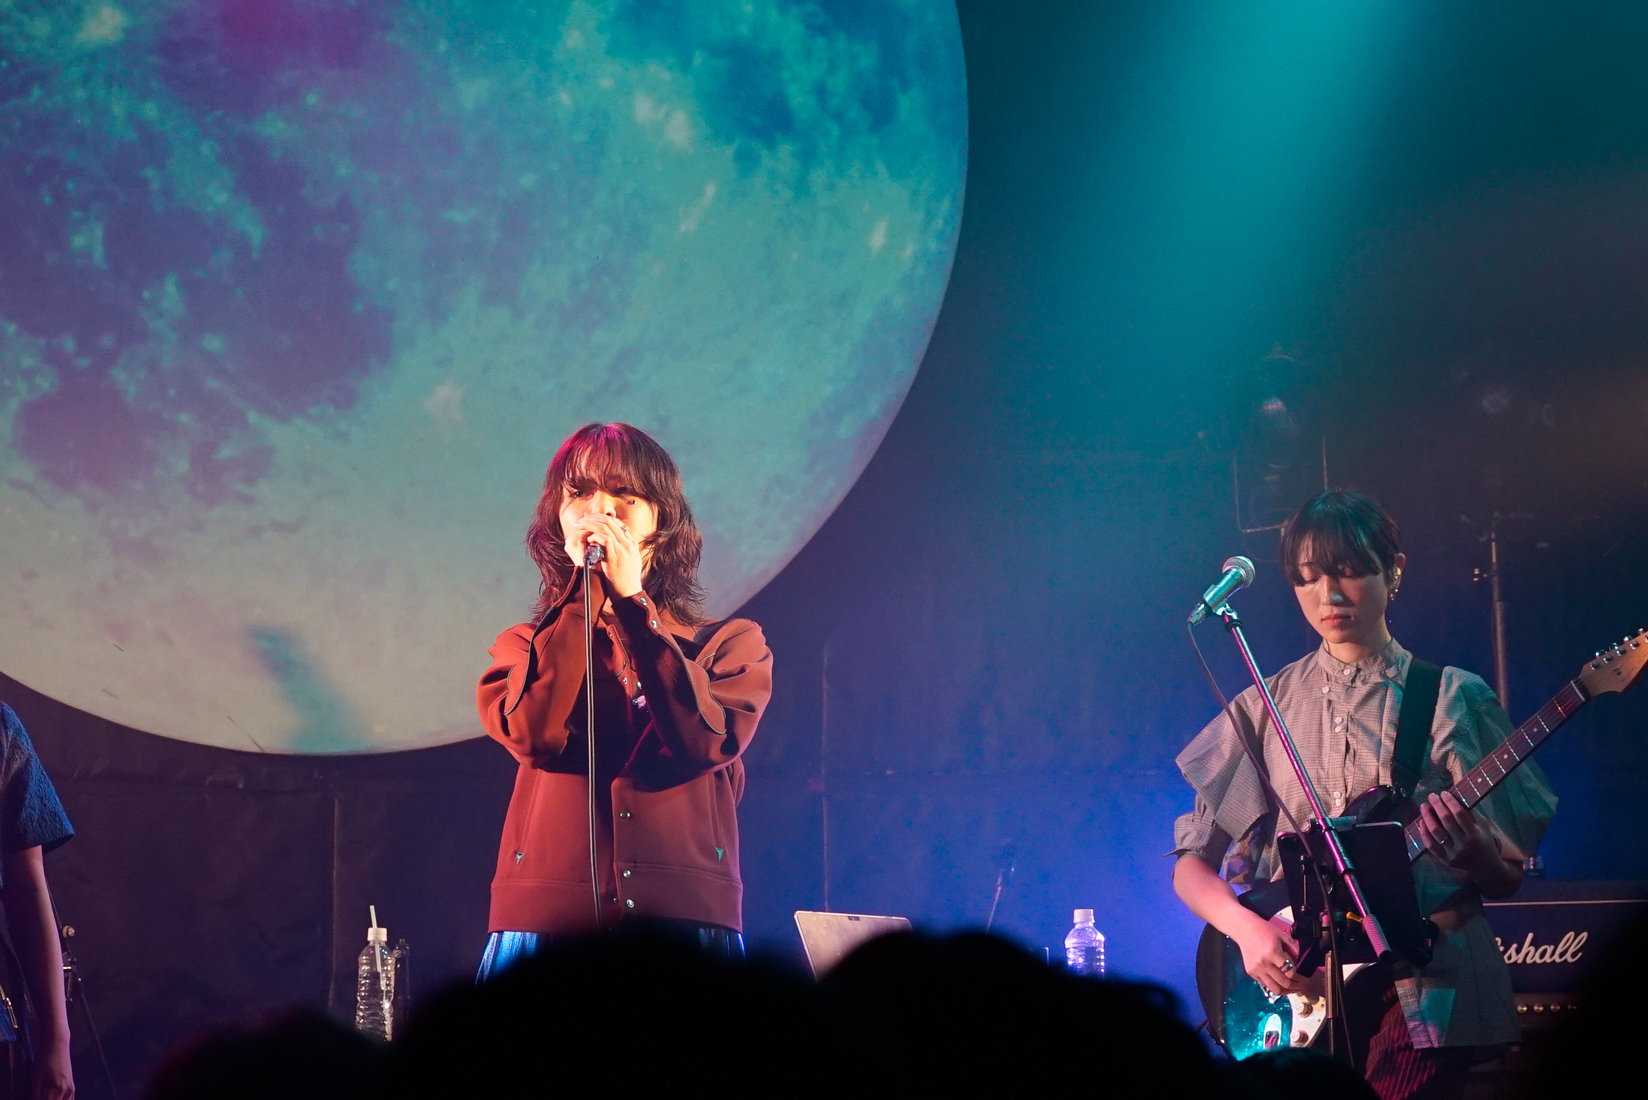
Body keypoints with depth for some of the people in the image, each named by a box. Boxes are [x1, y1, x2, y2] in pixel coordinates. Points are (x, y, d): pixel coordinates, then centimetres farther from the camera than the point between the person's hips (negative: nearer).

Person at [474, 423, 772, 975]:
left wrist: (631, 602, -2)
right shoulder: (527, 648, 18)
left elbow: (706, 742, -6)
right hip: (545, 926, 1)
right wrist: (584, 590, -1)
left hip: (687, 924, 0)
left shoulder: (731, 643, 16)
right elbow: (532, 733, -6)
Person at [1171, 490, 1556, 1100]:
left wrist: (1475, 850, -17)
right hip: (1294, 1002, 2)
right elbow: (1191, 864, 11)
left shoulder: (1452, 699, 5)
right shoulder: (1265, 707, 11)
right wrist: (1248, 929, -8)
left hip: (1421, 996, -2)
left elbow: (1509, 879, 6)